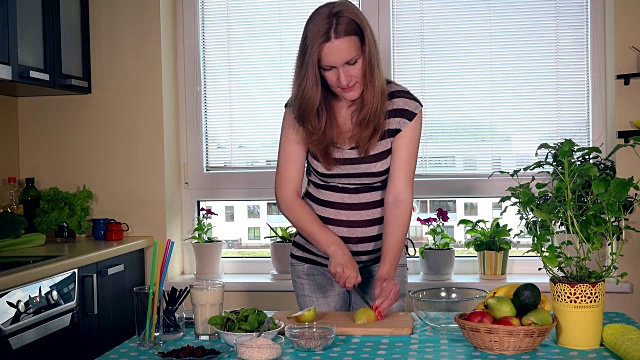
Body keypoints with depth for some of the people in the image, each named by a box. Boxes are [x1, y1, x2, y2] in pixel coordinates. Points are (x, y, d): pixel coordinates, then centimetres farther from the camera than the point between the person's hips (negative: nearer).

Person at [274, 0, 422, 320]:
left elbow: (399, 197, -15)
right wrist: (336, 249, -19)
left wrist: (386, 272, -25)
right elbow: (287, 195, -9)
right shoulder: (303, 111, -7)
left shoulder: (402, 108, -11)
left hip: (382, 260, -1)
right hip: (315, 262, 1)